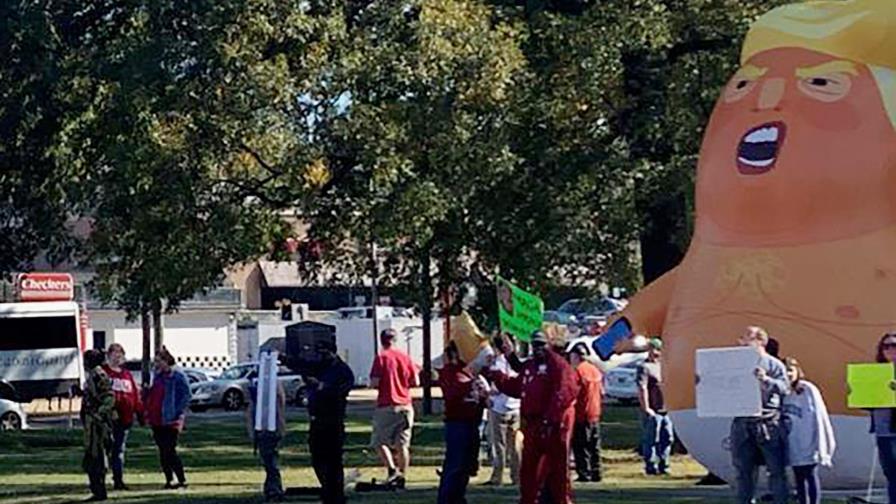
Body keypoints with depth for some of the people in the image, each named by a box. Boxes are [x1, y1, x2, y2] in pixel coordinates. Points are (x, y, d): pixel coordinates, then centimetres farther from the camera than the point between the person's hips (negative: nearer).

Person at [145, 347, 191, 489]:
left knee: (169, 451, -11)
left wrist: (180, 416, -15)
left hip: (170, 421, -8)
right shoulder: (157, 376, 14)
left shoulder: (178, 377, -9)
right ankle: (169, 480, 15)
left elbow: (186, 397, -9)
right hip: (157, 421, 8)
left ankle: (182, 480, -4)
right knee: (163, 452, 9)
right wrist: (148, 413, 16)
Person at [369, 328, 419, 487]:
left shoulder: (381, 358, -7)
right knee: (402, 444, 8)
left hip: (386, 406, -4)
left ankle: (392, 469, -15)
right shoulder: (405, 357, 5)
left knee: (379, 441, 4)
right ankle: (401, 477, 7)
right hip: (405, 406, 4)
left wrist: (383, 384, 8)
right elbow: (415, 382, 5)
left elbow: (374, 383, -13)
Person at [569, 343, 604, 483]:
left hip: (582, 415, -8)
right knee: (594, 446, 12)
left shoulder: (578, 372, -14)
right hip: (595, 414, 8)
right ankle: (596, 472, 14)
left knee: (581, 446, -3)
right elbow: (601, 393, 16)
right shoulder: (595, 370, 10)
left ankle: (584, 473, -5)